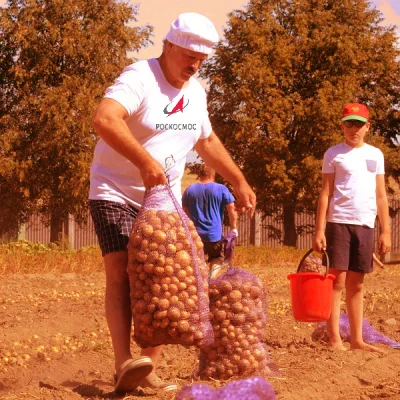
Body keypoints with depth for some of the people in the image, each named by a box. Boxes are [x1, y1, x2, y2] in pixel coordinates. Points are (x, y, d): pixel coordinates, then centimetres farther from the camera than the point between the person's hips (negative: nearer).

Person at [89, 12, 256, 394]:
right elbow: (104, 119, -36)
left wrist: (239, 181, 19)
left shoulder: (195, 91, 8)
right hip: (116, 194, -7)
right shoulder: (139, 77, -17)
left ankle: (149, 368, 5)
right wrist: (144, 160, -43)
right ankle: (124, 364, -31)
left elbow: (207, 141, 25)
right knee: (120, 272, -21)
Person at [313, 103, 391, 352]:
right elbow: (325, 193, 0)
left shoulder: (376, 155, 13)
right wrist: (319, 229, -7)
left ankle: (357, 339, 11)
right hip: (339, 223, -4)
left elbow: (381, 195, 13)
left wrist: (386, 231, 7)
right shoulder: (334, 154, 3)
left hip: (366, 225, 4)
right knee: (337, 281, -5)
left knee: (357, 285, 8)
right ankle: (334, 339, -3)